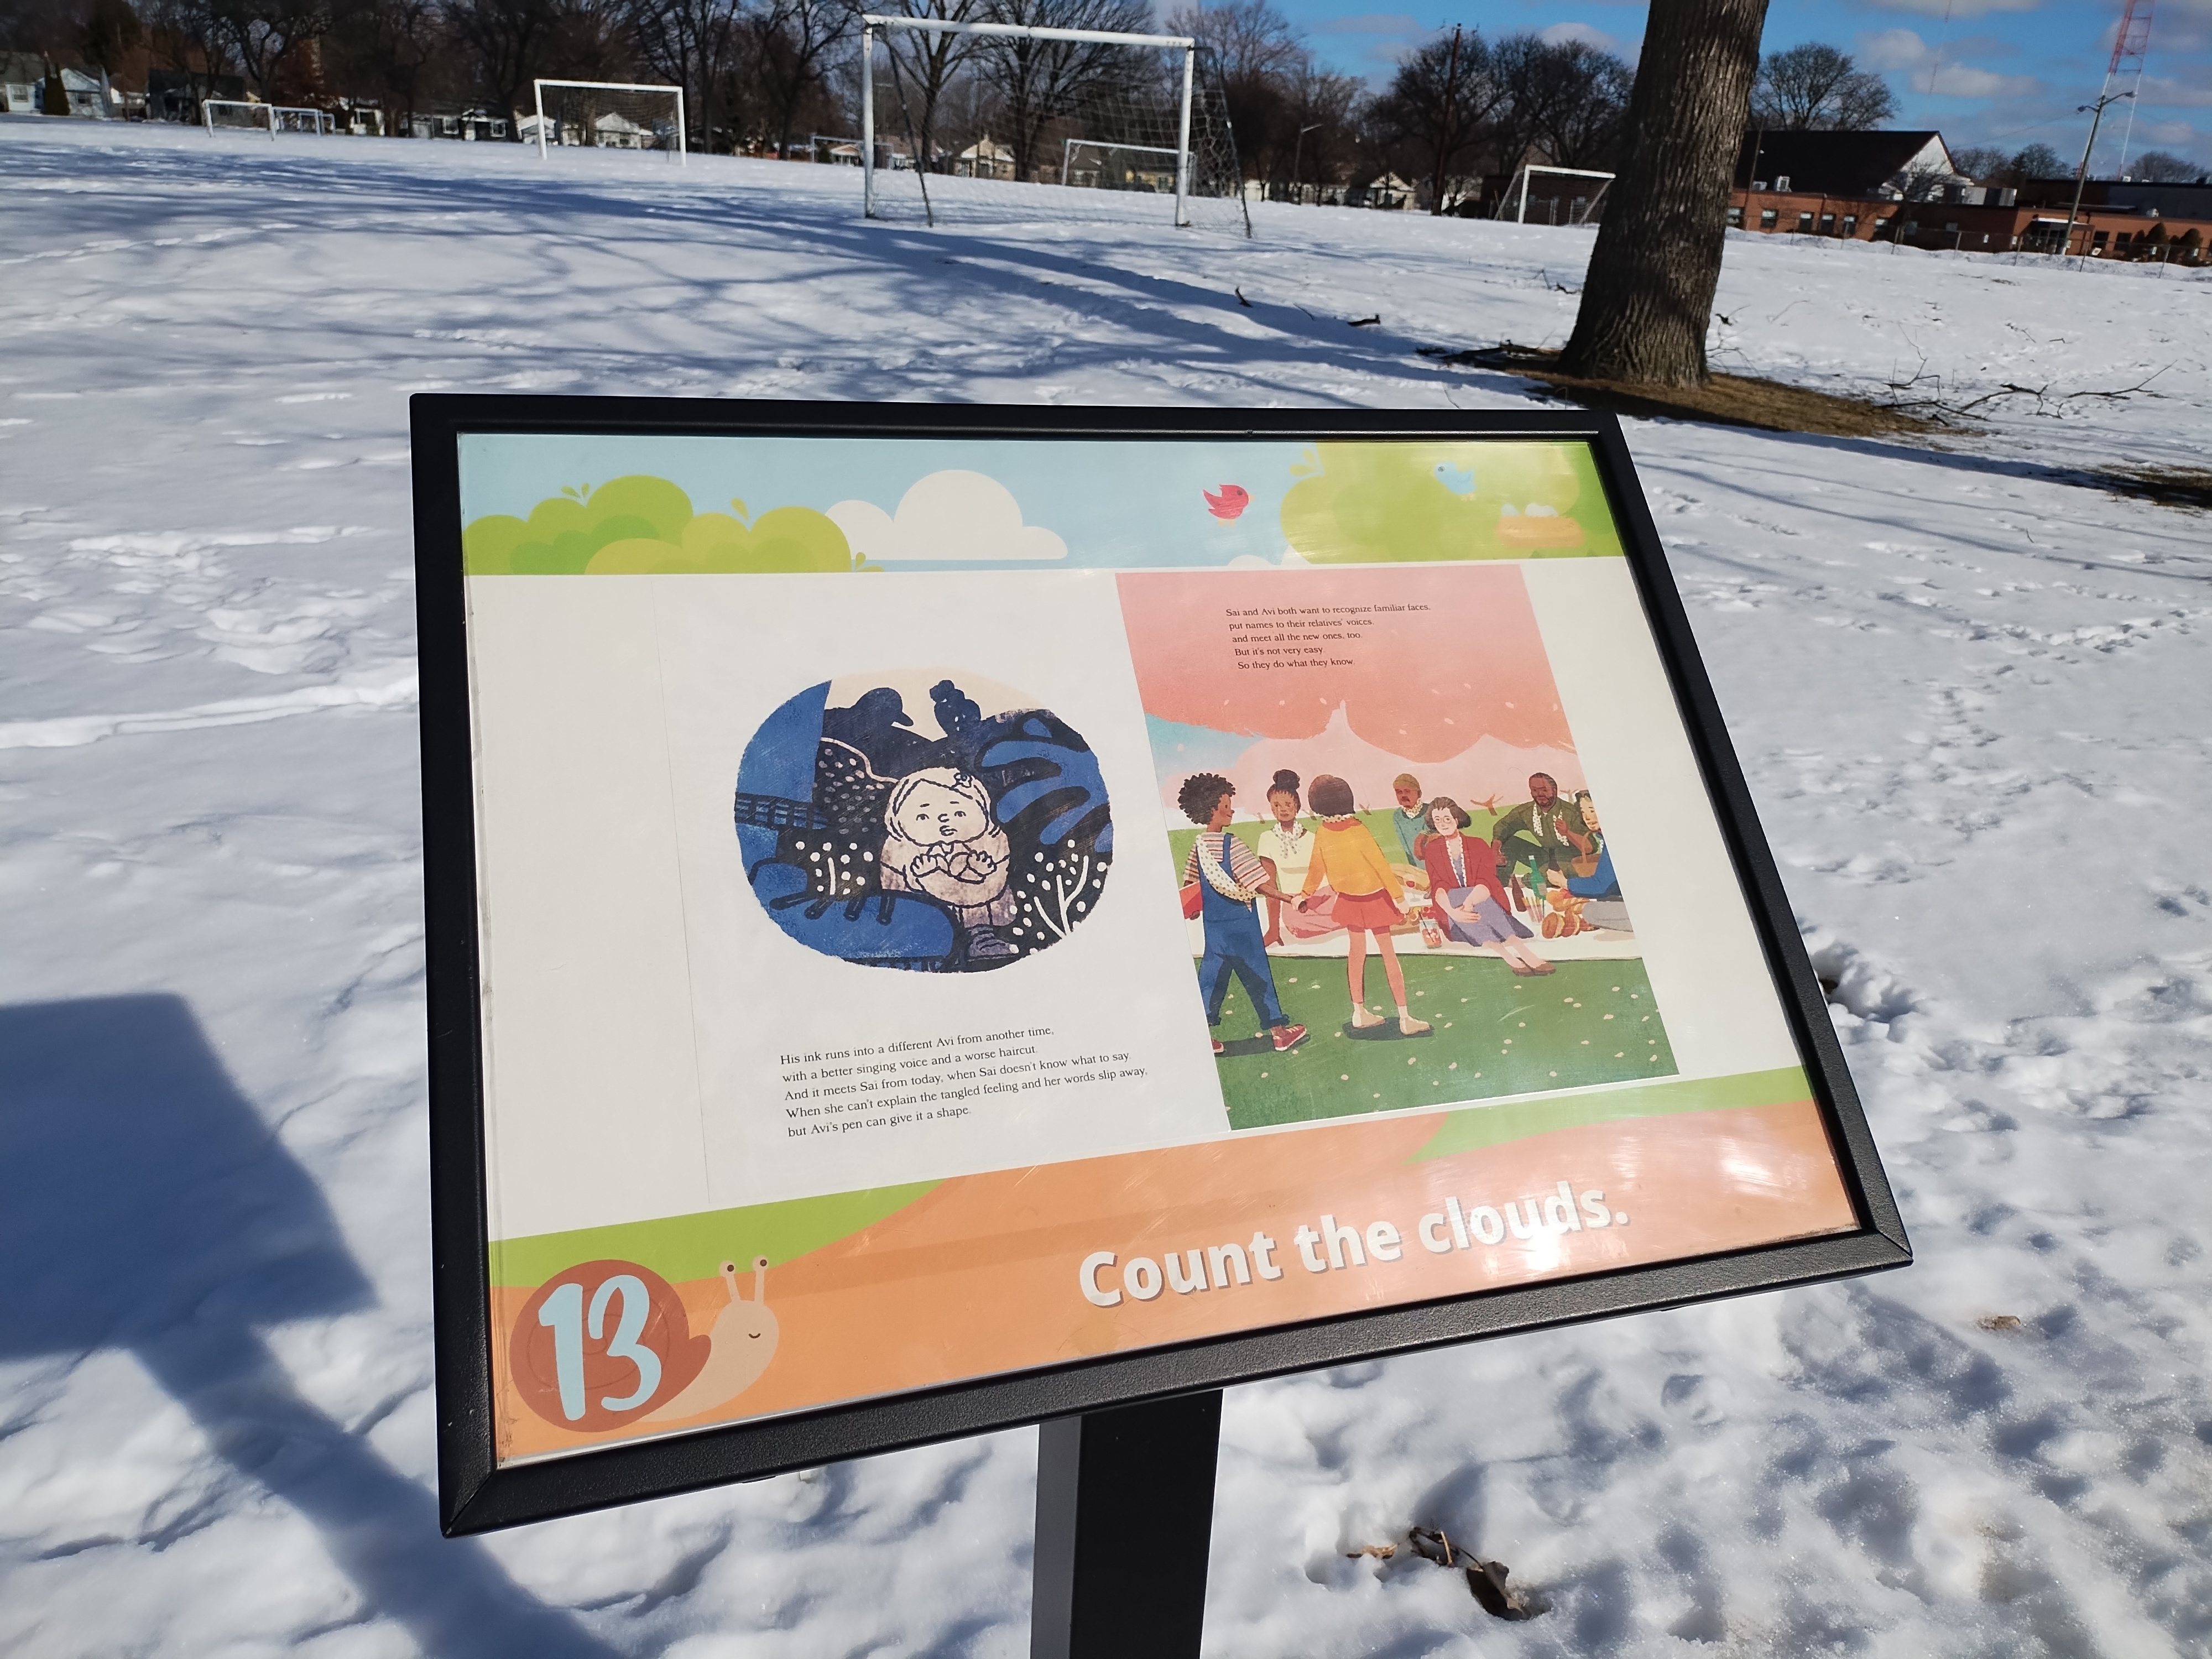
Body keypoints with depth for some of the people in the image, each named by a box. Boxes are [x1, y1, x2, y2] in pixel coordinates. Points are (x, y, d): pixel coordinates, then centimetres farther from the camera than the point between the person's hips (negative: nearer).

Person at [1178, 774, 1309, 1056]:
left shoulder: (1199, 846, 2)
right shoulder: (1231, 845, -18)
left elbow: (1190, 884, 11)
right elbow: (1260, 884, -18)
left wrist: (1197, 907, 28)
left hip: (1214, 925, 6)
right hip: (1239, 924, -6)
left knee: (1212, 976, 11)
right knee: (1258, 977, 4)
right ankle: (1280, 1031, 14)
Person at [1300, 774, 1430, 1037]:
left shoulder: (1322, 833, -8)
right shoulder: (1356, 830, -22)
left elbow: (1317, 867, 4)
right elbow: (1380, 864, -18)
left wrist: (1306, 893, 19)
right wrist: (1398, 894, -14)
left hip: (1348, 898, 5)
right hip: (1374, 898, -5)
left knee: (1357, 951, 18)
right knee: (1389, 954, 2)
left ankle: (1359, 1012, 25)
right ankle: (1405, 1018, 5)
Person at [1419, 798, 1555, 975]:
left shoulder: (1478, 845, 6)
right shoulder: (1432, 850, 8)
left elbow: (1486, 883, -11)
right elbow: (1439, 888, -7)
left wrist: (1469, 903, -35)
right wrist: (1452, 912, -31)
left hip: (1484, 904, 0)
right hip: (1456, 921, 0)